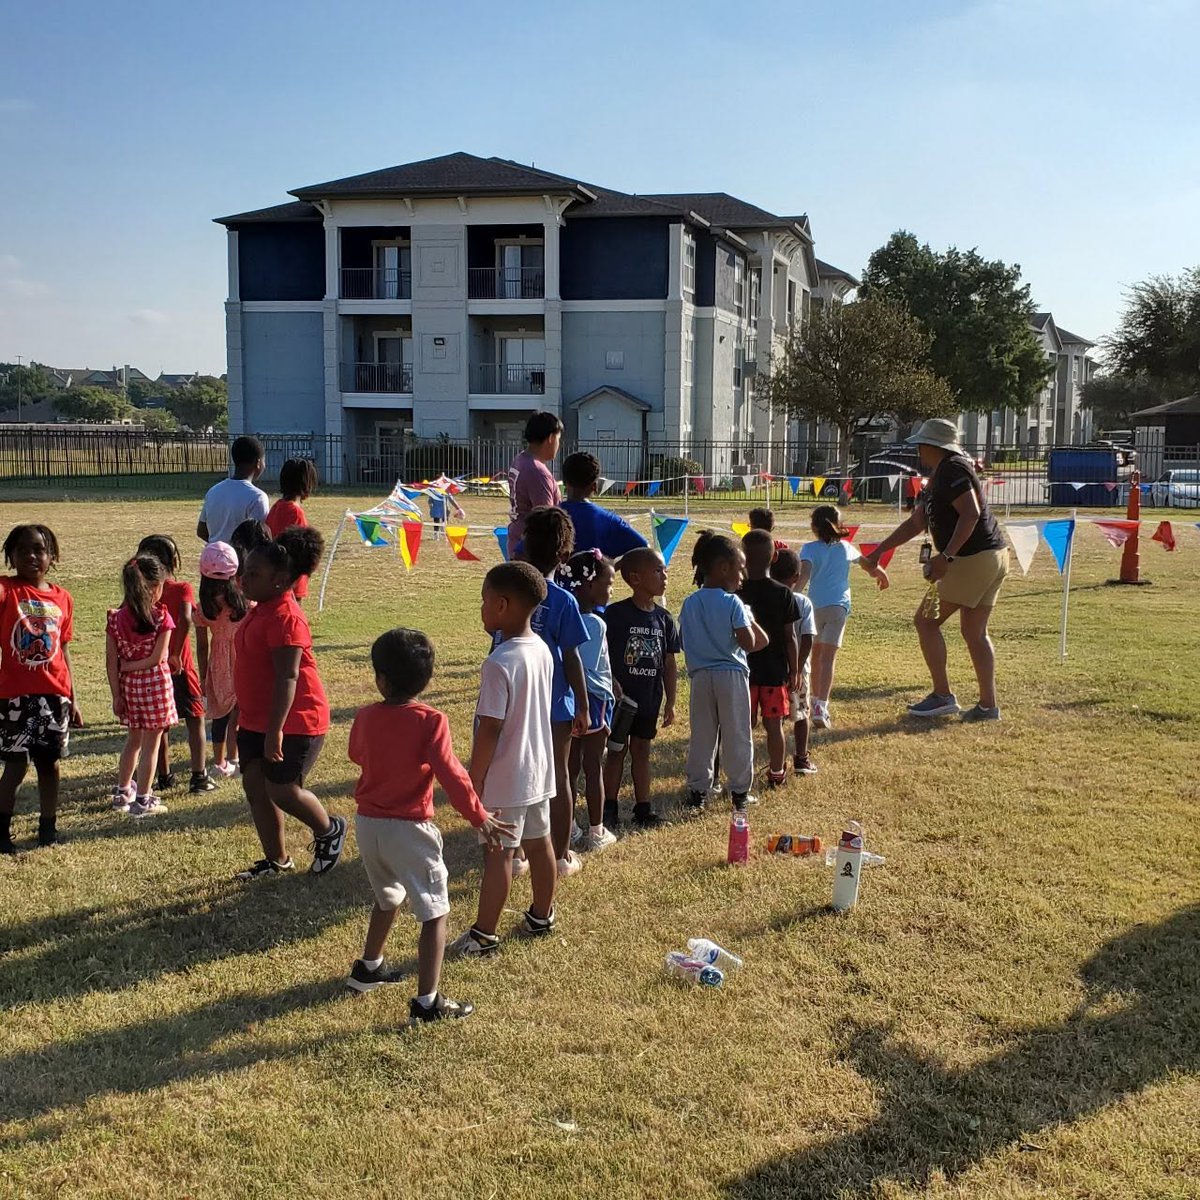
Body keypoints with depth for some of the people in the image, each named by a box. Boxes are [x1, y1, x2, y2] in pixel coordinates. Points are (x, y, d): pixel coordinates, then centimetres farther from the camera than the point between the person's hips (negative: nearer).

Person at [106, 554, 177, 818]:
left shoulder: (116, 618, -2)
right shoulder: (161, 617, -13)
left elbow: (111, 661, -1)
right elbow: (157, 658, -17)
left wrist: (117, 695, 4)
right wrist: (131, 666, -4)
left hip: (129, 686, 5)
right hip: (155, 684, -4)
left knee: (133, 740, 22)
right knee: (151, 744, 6)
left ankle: (122, 793, 30)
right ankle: (142, 800, 10)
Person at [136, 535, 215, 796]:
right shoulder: (182, 588, -11)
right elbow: (185, 620, -27)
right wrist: (176, 653, -20)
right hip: (180, 667, -3)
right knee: (195, 720, 8)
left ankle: (164, 776, 23)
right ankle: (199, 777, 5)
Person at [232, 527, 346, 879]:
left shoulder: (285, 617, -21)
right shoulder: (260, 609, 10)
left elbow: (287, 677, -26)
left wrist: (275, 730, -28)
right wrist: (242, 714, 25)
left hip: (294, 721, -10)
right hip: (257, 719, 10)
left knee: (281, 789, -5)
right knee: (255, 785, 9)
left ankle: (330, 830, 22)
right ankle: (276, 860, 23)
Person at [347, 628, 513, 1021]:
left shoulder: (365, 717, -3)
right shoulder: (431, 721, -17)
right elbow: (451, 775, -19)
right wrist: (480, 818, -11)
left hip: (367, 824, 6)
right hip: (408, 829, -6)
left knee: (387, 897, 30)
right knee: (434, 912, 3)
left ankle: (369, 968, 45)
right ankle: (427, 1002, 0)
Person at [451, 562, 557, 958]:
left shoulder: (499, 663, -24)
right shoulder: (542, 650, 1)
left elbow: (489, 730, -23)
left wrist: (474, 779, -13)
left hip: (505, 778, -8)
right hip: (538, 769, 8)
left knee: (498, 854, 1)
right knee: (539, 843, 18)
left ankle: (484, 936, 11)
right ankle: (541, 917, 34)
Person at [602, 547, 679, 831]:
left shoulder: (663, 618, 3)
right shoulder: (615, 613, -13)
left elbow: (669, 663, 7)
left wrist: (670, 702, 7)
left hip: (649, 699, 4)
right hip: (620, 697, -4)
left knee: (641, 751, 14)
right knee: (616, 751, 6)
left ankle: (643, 808, 22)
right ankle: (610, 810, 16)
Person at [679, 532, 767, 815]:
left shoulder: (689, 604, 2)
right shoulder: (733, 603, -12)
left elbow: (684, 643, 6)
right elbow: (750, 644, -17)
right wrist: (748, 620, -1)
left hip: (700, 676, 4)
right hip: (732, 674, -4)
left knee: (701, 736, 12)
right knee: (737, 736, 7)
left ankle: (698, 791, 15)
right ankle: (740, 792, 15)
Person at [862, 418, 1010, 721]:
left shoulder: (951, 469, -11)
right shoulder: (937, 478, 20)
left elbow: (971, 514, -23)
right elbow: (915, 523, 26)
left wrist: (946, 556, -27)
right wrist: (879, 551, 25)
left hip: (973, 559, -10)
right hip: (994, 558, 10)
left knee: (925, 620, -2)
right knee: (974, 633, 13)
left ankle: (943, 696, 0)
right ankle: (988, 704, 15)